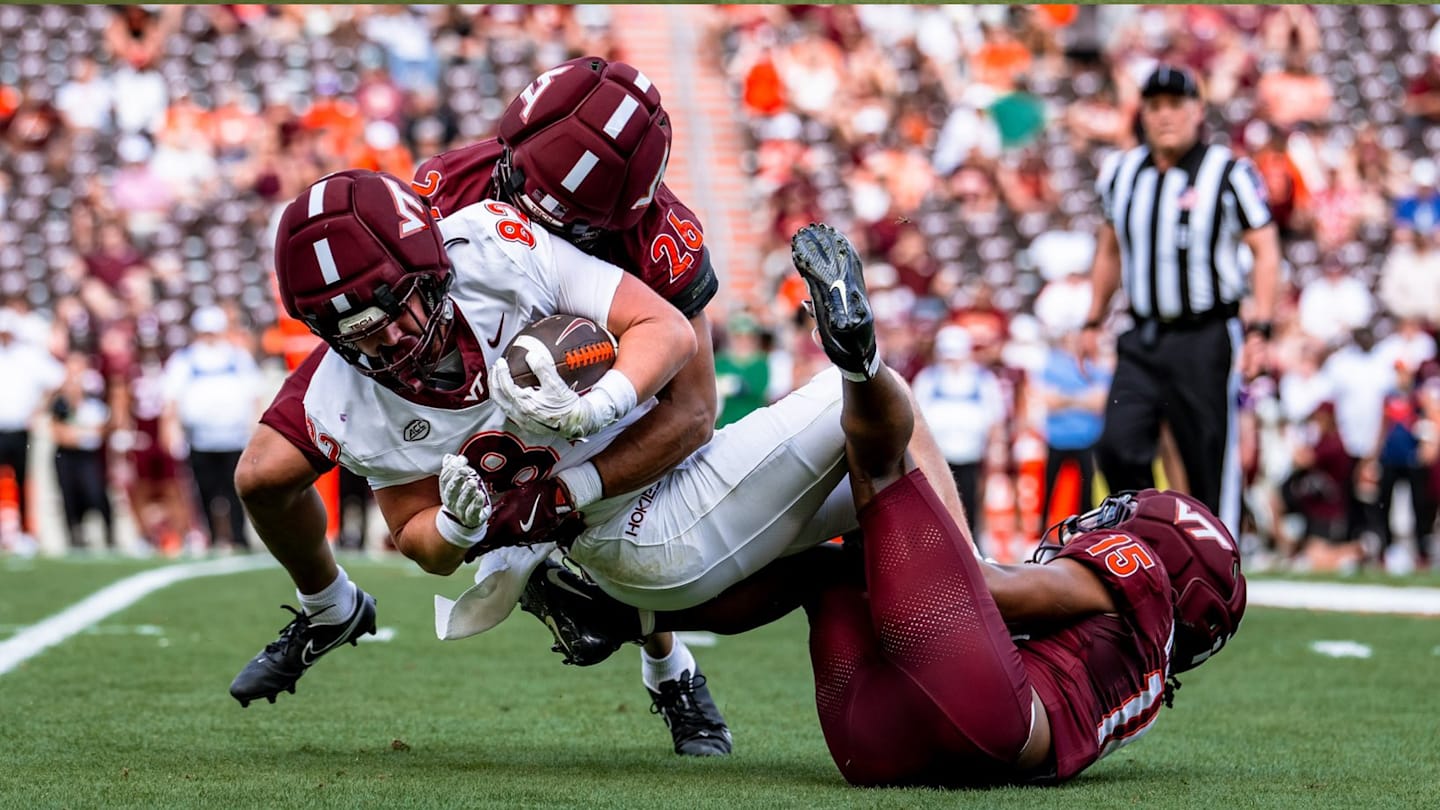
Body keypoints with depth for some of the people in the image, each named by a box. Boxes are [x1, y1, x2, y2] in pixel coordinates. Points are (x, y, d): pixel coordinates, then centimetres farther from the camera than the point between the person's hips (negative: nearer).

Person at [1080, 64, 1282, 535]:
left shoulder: (1228, 173, -5)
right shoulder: (1121, 173, 10)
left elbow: (1265, 250, -4)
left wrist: (1259, 328, -13)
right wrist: (1094, 320, 22)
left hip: (1206, 340, -4)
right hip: (1142, 341, 4)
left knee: (1211, 461, -3)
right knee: (1118, 450, -11)